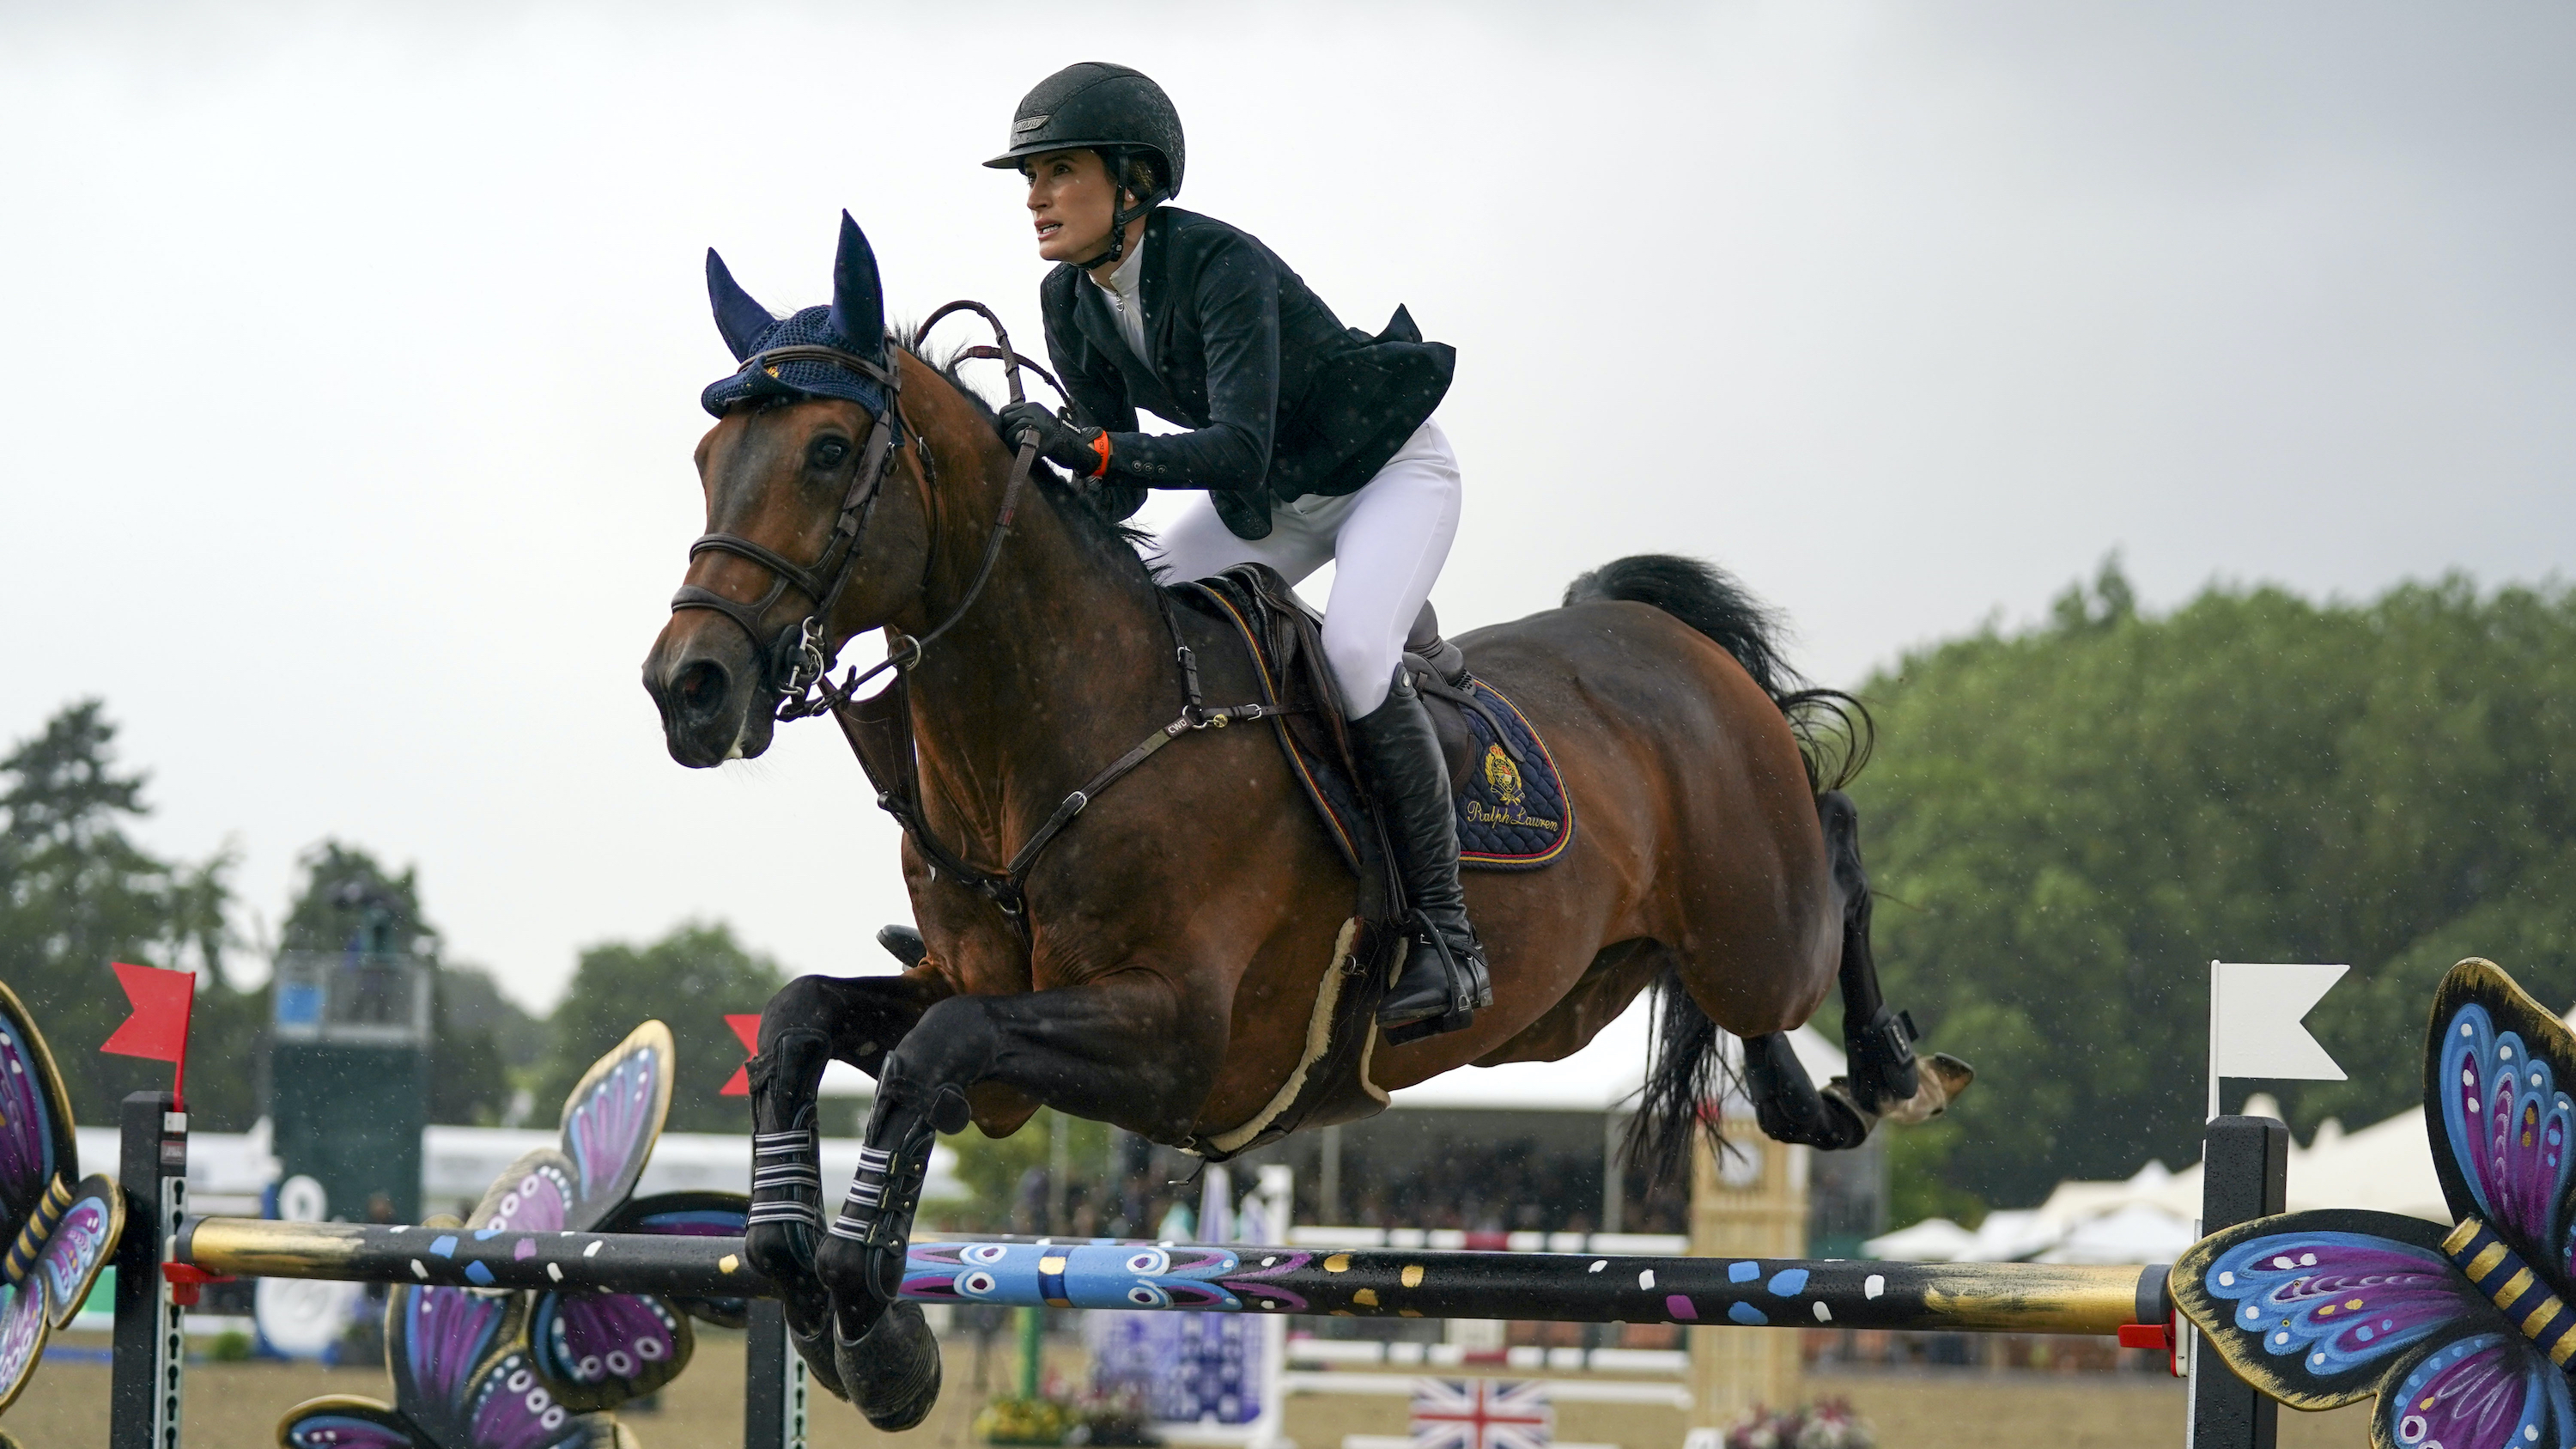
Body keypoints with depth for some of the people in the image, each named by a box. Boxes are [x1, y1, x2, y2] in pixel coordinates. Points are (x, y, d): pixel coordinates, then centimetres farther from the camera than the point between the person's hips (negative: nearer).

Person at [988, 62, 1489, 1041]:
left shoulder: (1224, 266, -32)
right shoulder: (1073, 303, -9)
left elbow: (1238, 451, -41)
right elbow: (1120, 479, -2)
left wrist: (1087, 446, -52)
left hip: (1390, 471, -8)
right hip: (1275, 497, 8)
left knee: (1354, 654, -31)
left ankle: (1445, 935, -23)